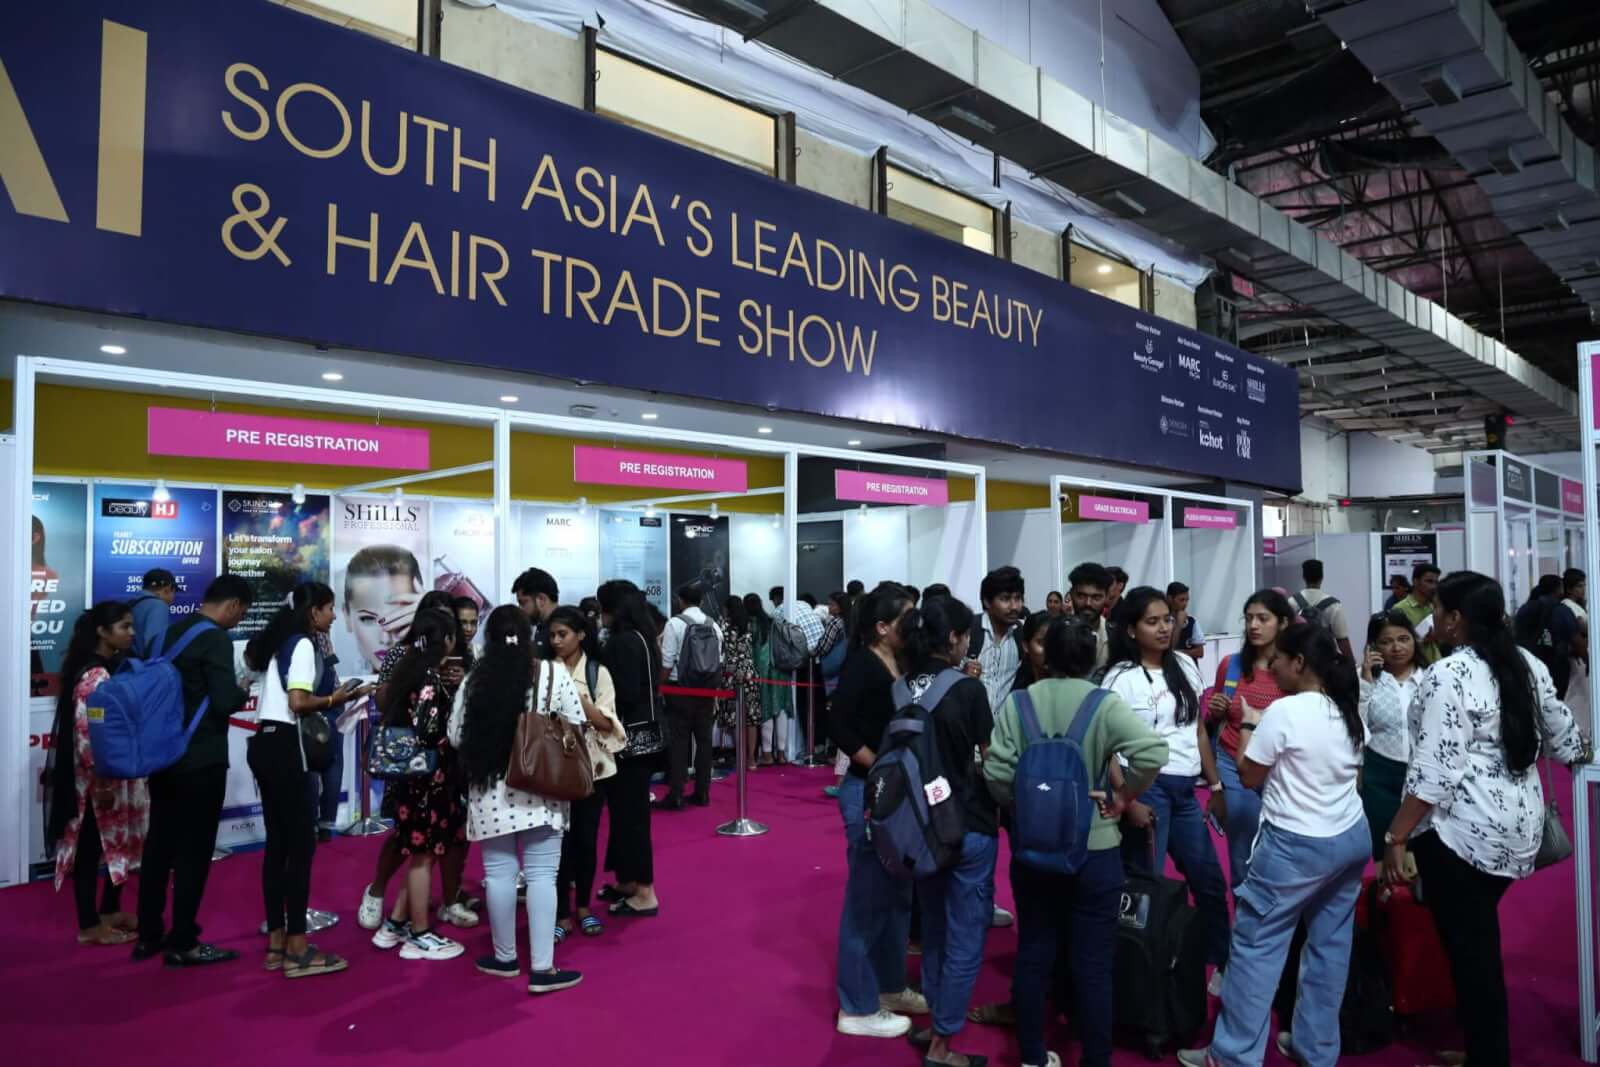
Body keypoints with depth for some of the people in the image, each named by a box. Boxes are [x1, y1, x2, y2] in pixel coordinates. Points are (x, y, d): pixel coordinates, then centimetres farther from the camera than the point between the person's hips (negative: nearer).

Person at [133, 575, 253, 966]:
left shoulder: (170, 632, 10)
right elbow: (226, 702, -23)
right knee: (194, 849, 0)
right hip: (201, 760, -8)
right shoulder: (215, 639, -16)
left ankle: (148, 936, 23)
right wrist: (244, 693, -3)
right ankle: (182, 943, 7)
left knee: (159, 844, 15)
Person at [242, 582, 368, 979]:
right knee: (301, 843, -6)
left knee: (278, 842, 11)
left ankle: (276, 943, 16)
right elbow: (298, 703, -21)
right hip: (283, 746, -10)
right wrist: (335, 700, -5)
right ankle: (297, 949, -4)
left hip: (265, 743, 10)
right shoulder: (303, 644, -11)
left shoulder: (280, 641, 17)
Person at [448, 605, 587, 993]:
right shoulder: (553, 673, -7)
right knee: (541, 875, 2)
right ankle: (543, 968, 3)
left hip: (490, 790, 2)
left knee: (499, 873, 11)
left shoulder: (475, 680, -3)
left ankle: (505, 957, 25)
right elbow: (576, 728, -4)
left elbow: (455, 737, 3)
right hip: (541, 789, -1)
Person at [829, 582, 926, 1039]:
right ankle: (858, 1007, 17)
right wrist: (881, 768, -19)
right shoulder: (863, 664, -15)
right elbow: (838, 724, -21)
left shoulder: (904, 665, 7)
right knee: (867, 897, 3)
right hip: (870, 791, -8)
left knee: (898, 893, 19)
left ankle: (889, 986, 36)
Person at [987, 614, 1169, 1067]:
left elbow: (995, 772, -11)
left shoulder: (1019, 702, -6)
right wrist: (1124, 795, -10)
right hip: (1094, 850, -2)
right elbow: (1153, 751, -24)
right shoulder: (1105, 703, -11)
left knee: (1033, 953, 16)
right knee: (1092, 964, 9)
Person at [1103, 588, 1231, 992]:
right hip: (1147, 788, -6)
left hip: (1185, 789, 7)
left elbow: (1198, 729, 16)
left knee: (1210, 880, 15)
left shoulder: (1185, 665, 8)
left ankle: (1224, 964, 32)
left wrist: (1215, 783, 14)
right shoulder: (1121, 678, -10)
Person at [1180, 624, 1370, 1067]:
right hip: (1352, 837, 8)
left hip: (1297, 845, -8)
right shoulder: (1349, 711, 4)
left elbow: (1248, 776, -11)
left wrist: (1248, 724, 2)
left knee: (1255, 944, 0)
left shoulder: (1283, 711, -19)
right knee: (1329, 944, 15)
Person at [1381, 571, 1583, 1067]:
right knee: (1481, 942, 21)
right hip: (1519, 824, 9)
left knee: (1468, 949, 5)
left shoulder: (1449, 675, -19)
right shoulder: (1528, 664, 6)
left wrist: (1396, 838, -17)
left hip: (1461, 831, -8)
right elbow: (1561, 738, 18)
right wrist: (1579, 751, 42)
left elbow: (1434, 772, -22)